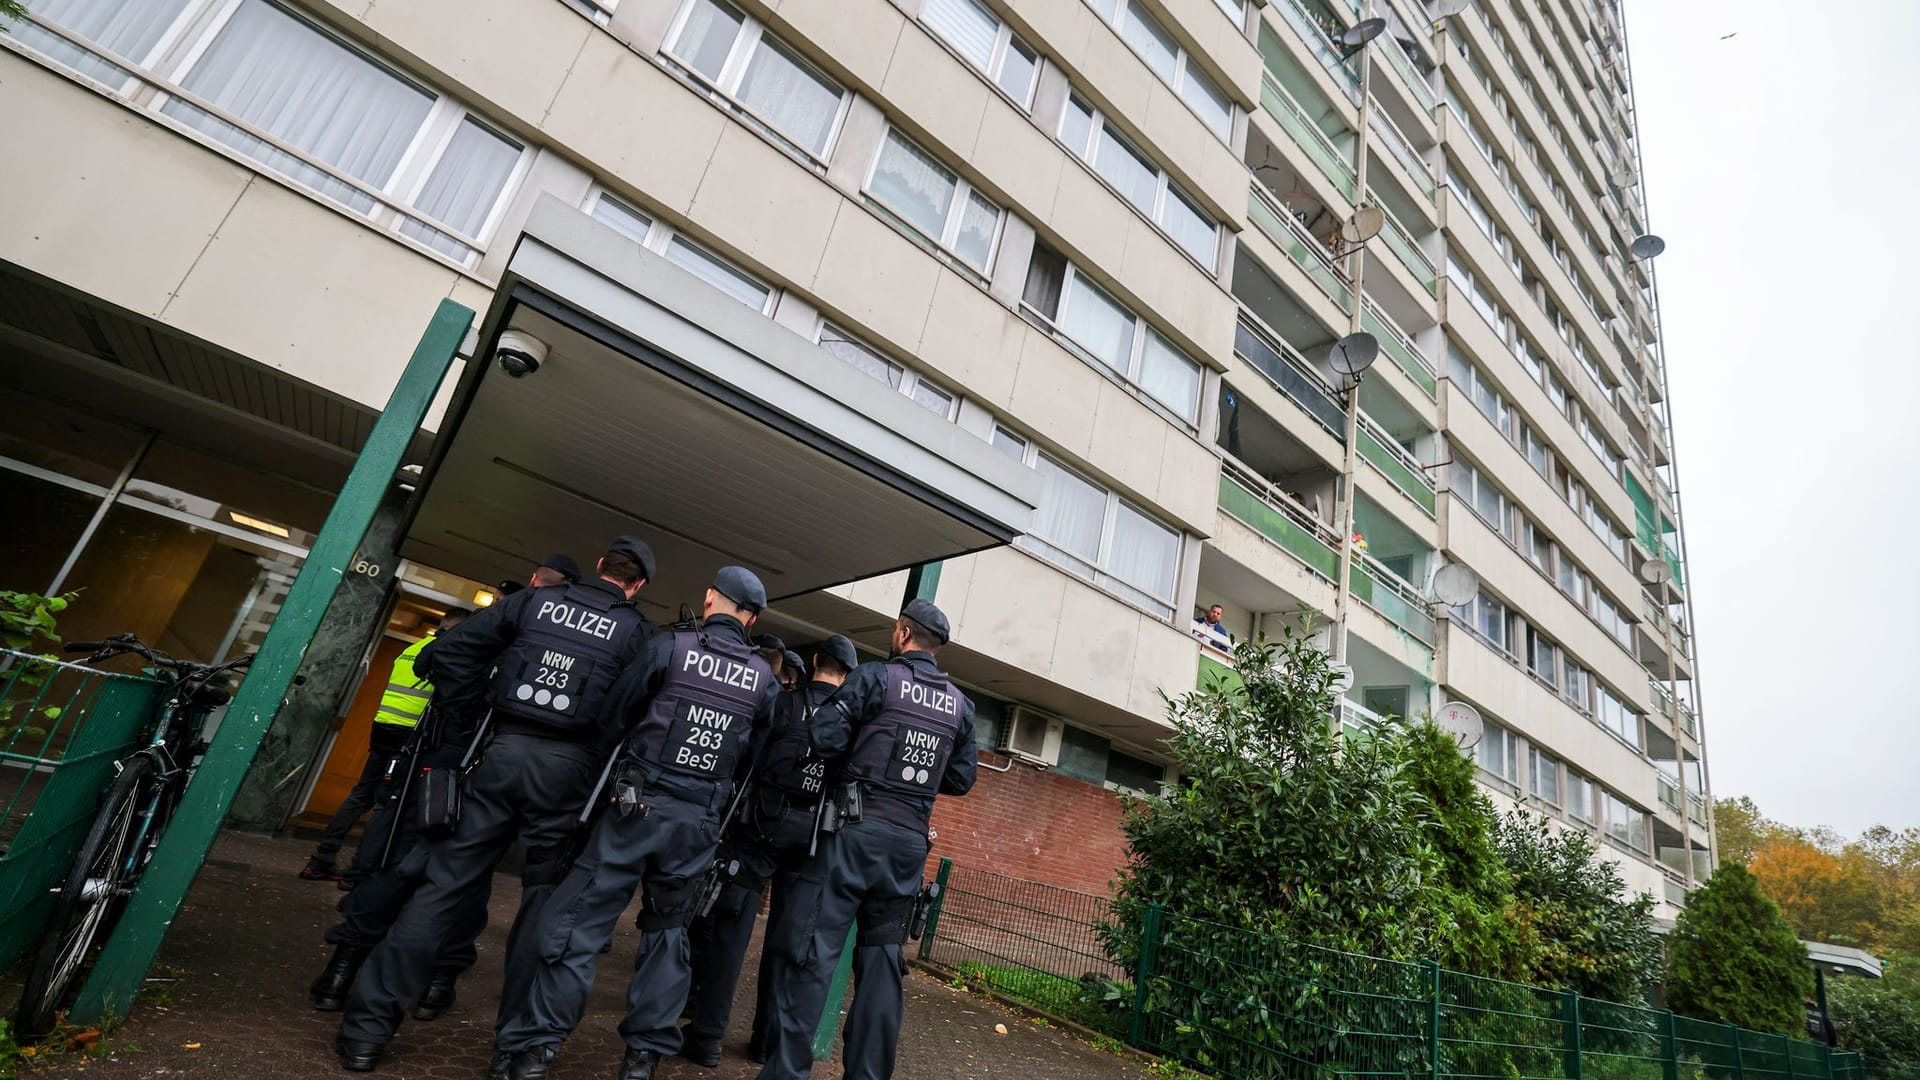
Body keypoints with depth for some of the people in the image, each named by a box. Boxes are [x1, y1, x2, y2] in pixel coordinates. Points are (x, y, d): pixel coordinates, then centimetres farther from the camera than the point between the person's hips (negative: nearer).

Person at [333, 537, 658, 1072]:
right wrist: (605, 777, 7)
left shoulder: (534, 600, 10)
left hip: (502, 751, 2)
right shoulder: (639, 633, 3)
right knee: (544, 898, 10)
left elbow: (449, 652, 5)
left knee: (443, 884, 9)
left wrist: (468, 727, 10)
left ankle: (367, 1027, 12)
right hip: (568, 767, -1)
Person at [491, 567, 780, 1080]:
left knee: (578, 920, 5)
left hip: (639, 803, -3)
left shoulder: (671, 646, -8)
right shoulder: (765, 678, 1)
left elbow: (615, 709, 1)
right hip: (699, 820, 3)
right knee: (668, 931, 15)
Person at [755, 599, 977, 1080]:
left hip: (859, 827, -5)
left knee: (809, 945, 1)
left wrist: (858, 751, 9)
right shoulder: (961, 705, 10)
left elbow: (822, 737, -11)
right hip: (911, 841, 5)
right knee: (882, 957, 13)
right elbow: (962, 779, 13)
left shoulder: (876, 676, -4)